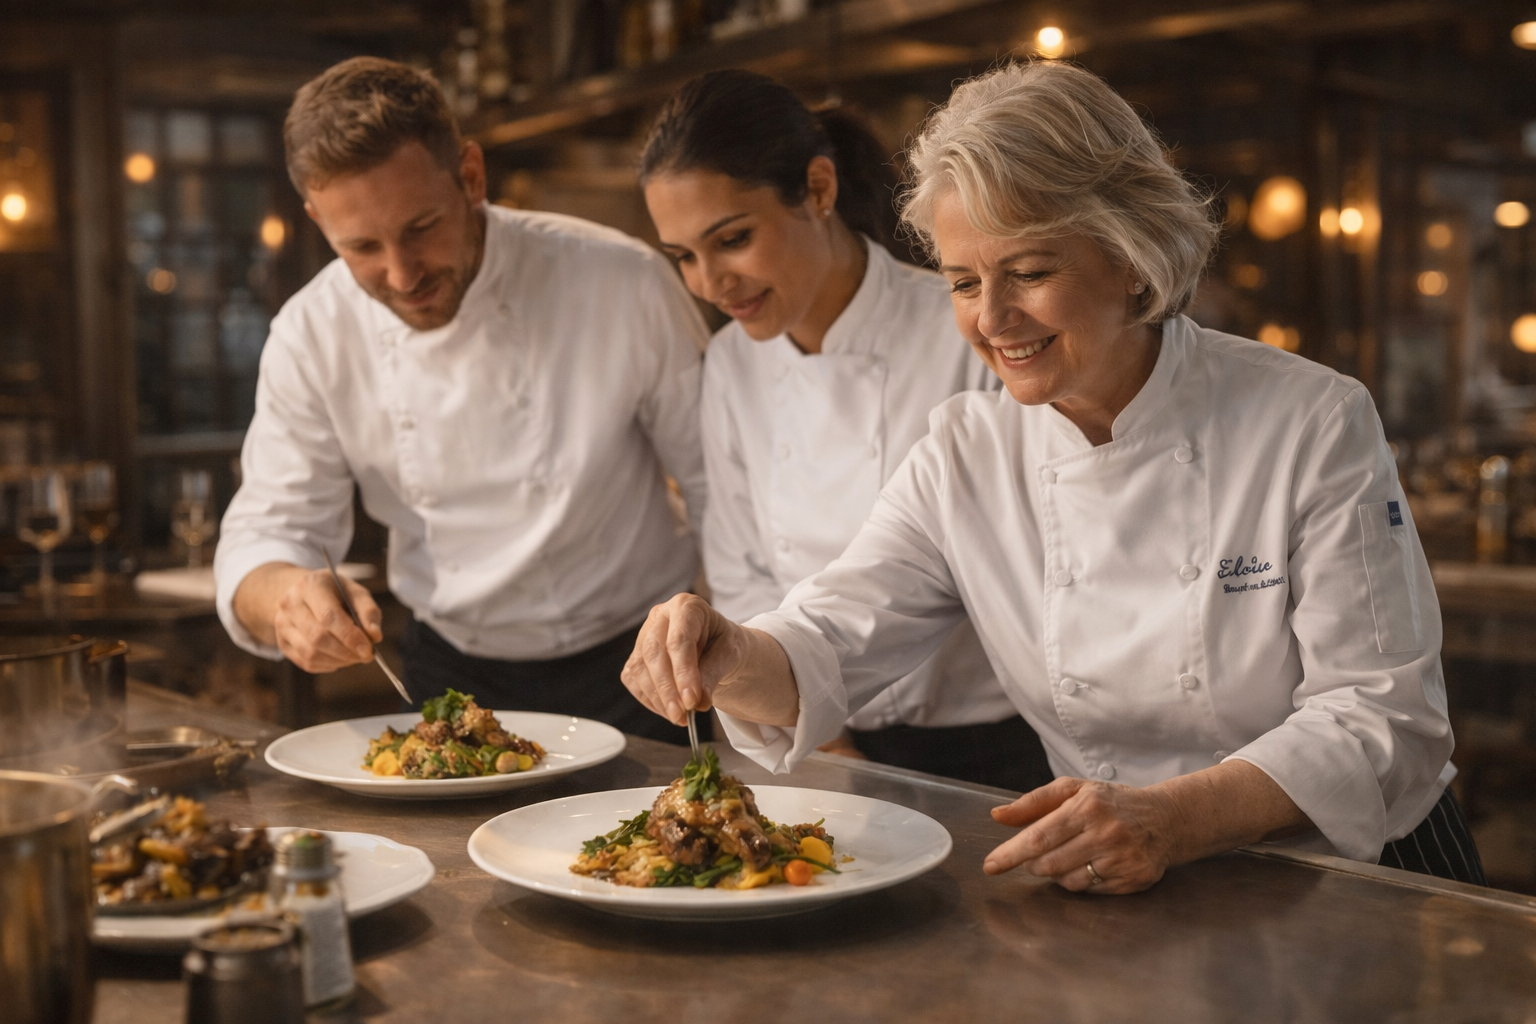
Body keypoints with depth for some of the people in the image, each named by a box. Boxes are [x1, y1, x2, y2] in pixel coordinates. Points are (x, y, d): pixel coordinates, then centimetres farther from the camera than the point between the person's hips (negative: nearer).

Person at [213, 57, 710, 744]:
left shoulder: (624, 285, -15)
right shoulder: (310, 339, -7)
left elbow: (726, 494, -5)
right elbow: (269, 528, -2)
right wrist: (282, 596, -27)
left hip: (633, 668, -4)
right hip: (451, 675, 5)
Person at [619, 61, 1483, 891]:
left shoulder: (1312, 424, -11)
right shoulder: (966, 455, -1)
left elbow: (1386, 718, -13)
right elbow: (820, 654, -4)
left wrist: (1176, 818, -30)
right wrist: (728, 660, -28)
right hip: (1118, 900, 3)